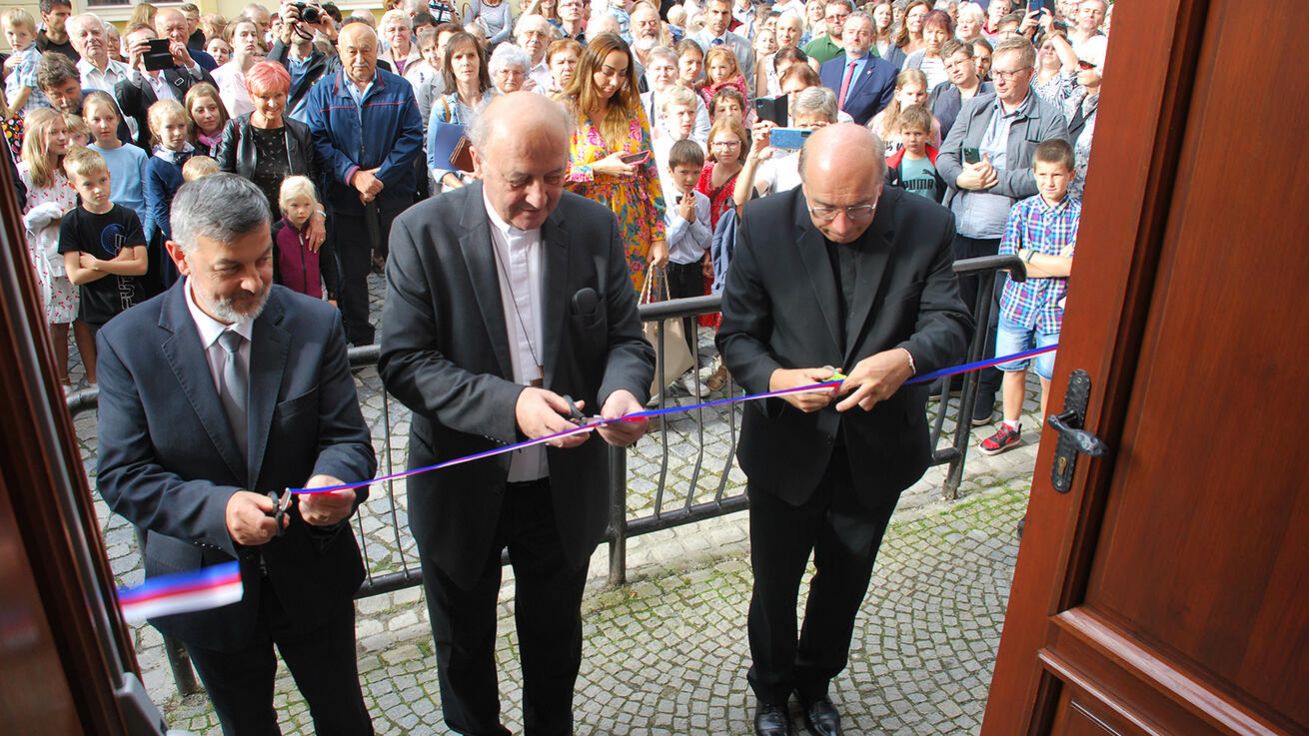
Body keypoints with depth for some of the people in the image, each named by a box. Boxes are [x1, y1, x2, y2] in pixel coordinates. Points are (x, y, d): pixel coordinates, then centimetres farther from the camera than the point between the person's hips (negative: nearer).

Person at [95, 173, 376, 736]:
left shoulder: (314, 324, -12)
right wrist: (216, 508, -30)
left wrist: (333, 481, -33)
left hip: (312, 575, 0)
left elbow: (347, 436, -10)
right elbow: (121, 476, -13)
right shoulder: (127, 342, -13)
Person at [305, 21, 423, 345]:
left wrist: (381, 175, -14)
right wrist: (354, 175, -16)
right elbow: (319, 142, -3)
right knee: (351, 271, 8)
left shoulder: (399, 88, 3)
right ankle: (358, 340, 21)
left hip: (395, 194, -1)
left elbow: (412, 136, -4)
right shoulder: (322, 92, 5)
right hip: (345, 197, 1)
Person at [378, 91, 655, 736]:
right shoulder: (424, 231, -15)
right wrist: (507, 404, -33)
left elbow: (626, 338, -3)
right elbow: (404, 363, -18)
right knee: (463, 642, 24)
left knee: (555, 638, 24)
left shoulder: (596, 227, -7)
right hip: (464, 484, -1)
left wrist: (620, 392, -26)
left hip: (565, 486, 2)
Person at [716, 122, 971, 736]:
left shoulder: (925, 226, -13)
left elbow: (951, 322, -11)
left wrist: (907, 358, -33)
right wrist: (775, 378, -30)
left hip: (876, 451, 2)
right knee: (774, 585, 19)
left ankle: (816, 683, 55)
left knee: (845, 583, 24)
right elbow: (736, 334, -10)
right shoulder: (765, 225, -15)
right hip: (786, 448, -1)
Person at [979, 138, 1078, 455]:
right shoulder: (1022, 209, 0)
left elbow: (1076, 265, -18)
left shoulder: (1080, 214, -6)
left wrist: (1028, 255, -14)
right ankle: (1010, 428, 33)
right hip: (1017, 304, 2)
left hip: (1056, 311, -2)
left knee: (1051, 379, 8)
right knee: (1013, 370, 14)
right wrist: (1056, 263, -14)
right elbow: (1006, 260, -10)